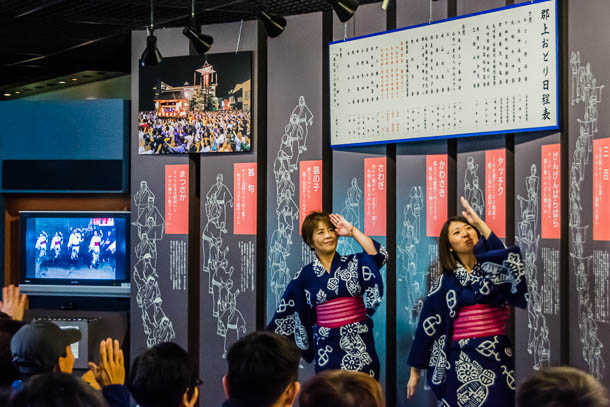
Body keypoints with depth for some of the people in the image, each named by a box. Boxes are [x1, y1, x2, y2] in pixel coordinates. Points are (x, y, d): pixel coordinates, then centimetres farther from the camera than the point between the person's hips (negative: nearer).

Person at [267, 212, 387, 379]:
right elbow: (286, 310, 11)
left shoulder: (353, 263, 4)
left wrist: (352, 231, -9)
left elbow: (379, 255, -15)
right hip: (328, 348, 1)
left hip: (359, 344, -1)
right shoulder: (305, 275, 5)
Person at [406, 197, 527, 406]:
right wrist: (415, 370, 7)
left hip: (496, 358, 0)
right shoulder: (446, 282, 7)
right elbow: (427, 326, 7)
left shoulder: (493, 268, 7)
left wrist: (479, 223, -16)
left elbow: (509, 256, -18)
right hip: (461, 362, 0)